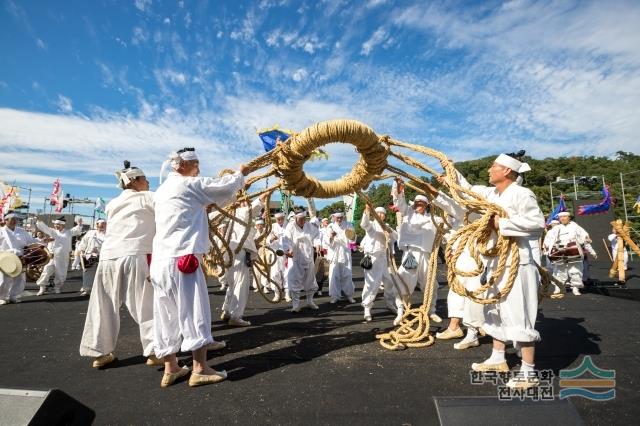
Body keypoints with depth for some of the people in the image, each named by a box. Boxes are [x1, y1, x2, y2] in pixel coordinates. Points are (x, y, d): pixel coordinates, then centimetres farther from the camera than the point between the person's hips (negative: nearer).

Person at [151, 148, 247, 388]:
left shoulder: (162, 190, 19)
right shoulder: (189, 185, -5)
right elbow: (226, 186, -1)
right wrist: (241, 173, 16)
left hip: (161, 259, 9)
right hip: (182, 258, -9)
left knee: (168, 314, 11)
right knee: (194, 311, -2)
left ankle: (170, 369, 19)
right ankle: (200, 369, 4)